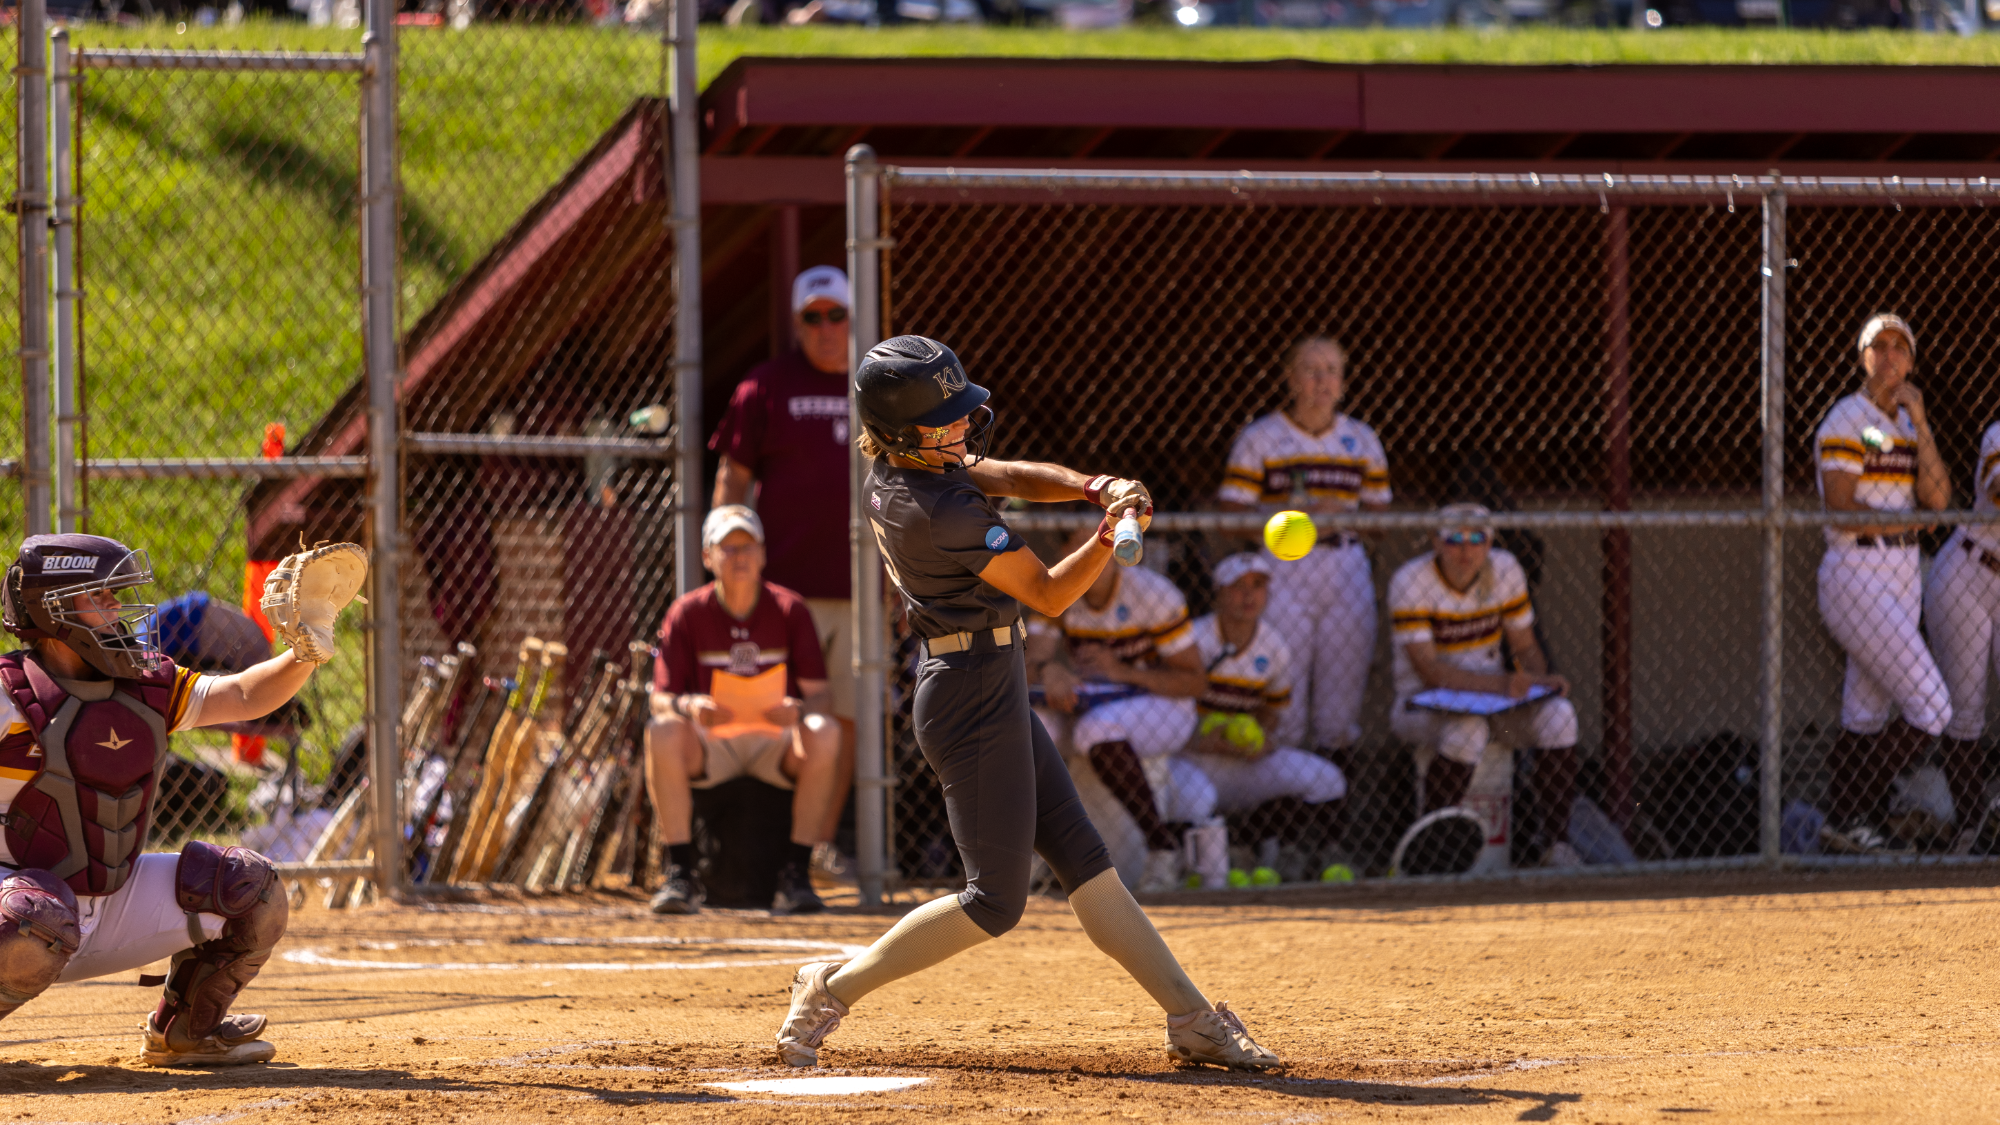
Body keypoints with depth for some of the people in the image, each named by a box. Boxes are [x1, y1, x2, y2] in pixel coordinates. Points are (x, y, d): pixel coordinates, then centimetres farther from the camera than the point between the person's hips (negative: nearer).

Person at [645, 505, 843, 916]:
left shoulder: (789, 609, -1)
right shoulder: (687, 613, -2)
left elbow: (818, 694, -7)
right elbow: (661, 698, -7)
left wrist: (797, 710, -32)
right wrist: (689, 706, -33)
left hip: (777, 742, 0)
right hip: (709, 743, 0)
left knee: (824, 732, -33)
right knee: (662, 732, -33)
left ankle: (796, 875, -28)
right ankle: (679, 875, -29)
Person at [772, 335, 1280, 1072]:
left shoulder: (897, 465, 3)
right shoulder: (940, 511, -24)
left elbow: (1014, 478, 9)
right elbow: (1049, 595, -16)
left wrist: (1096, 488, -7)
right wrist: (1110, 536, -27)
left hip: (992, 686, 10)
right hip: (975, 693, -10)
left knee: (1081, 857, 10)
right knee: (996, 901, -4)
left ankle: (1191, 1018, 13)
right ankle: (833, 991, 4)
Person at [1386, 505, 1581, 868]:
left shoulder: (1504, 570, -2)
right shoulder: (1410, 582, -18)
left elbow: (1525, 647, 7)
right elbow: (1429, 671, -23)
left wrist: (1539, 678, -17)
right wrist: (1500, 684, -33)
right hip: (1423, 703, -5)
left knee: (1557, 714, -21)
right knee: (1466, 729, -37)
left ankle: (1557, 842, -13)